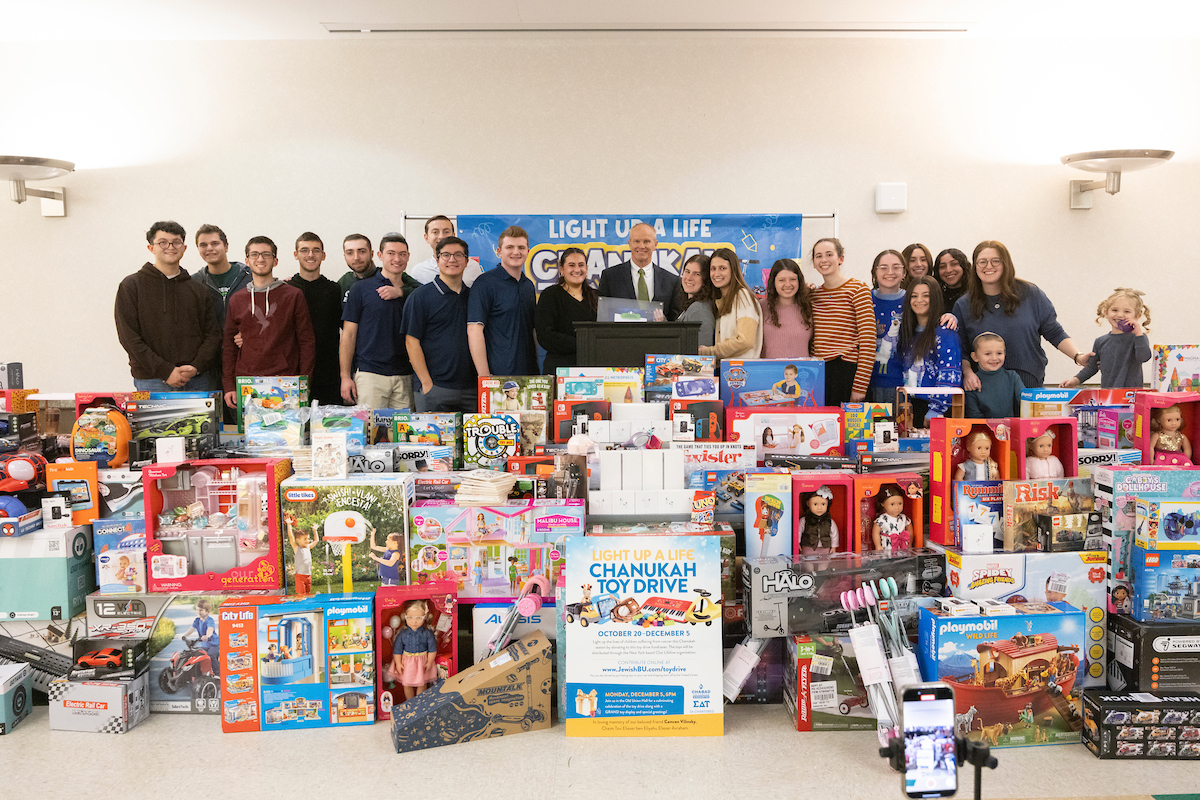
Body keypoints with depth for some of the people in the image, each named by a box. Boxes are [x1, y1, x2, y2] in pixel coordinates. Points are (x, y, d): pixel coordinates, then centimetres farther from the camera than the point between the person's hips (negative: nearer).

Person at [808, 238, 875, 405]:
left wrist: (860, 386, -15)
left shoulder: (858, 289, -4)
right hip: (818, 374, 5)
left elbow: (868, 342, -10)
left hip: (847, 371, -5)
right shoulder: (814, 294, 13)